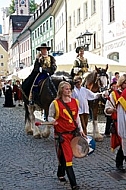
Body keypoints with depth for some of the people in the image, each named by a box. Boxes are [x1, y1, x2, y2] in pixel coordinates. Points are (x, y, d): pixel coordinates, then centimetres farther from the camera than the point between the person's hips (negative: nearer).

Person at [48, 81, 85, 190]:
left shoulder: (75, 102, 7)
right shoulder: (55, 103, -8)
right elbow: (50, 117, 0)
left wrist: (81, 130, 12)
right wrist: (53, 121, -22)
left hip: (73, 132, 5)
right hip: (62, 134, -5)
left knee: (66, 155, 15)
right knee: (67, 157, -9)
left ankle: (60, 174, 40)